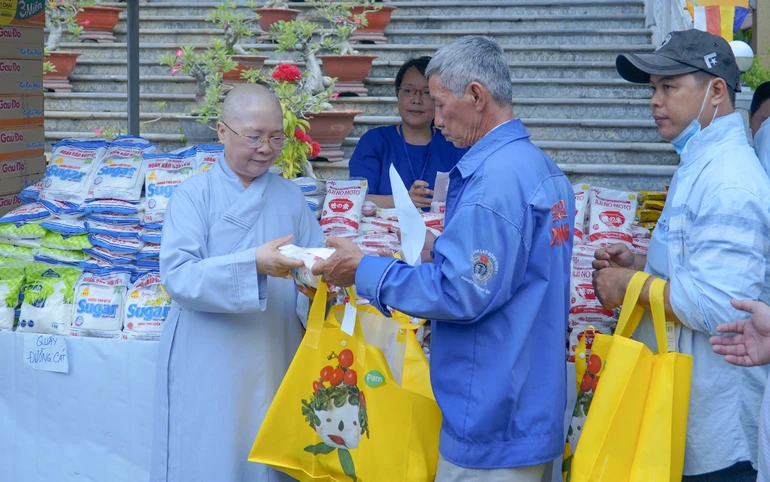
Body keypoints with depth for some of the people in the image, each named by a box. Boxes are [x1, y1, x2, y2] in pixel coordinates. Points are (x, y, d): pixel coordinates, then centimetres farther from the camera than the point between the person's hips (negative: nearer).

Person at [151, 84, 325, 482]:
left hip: (274, 362, 3)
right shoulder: (195, 195, -4)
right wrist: (254, 264, -27)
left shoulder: (290, 198, 8)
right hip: (208, 364, -3)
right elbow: (177, 275, -16)